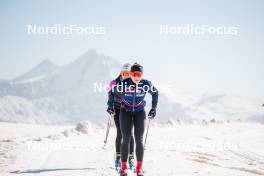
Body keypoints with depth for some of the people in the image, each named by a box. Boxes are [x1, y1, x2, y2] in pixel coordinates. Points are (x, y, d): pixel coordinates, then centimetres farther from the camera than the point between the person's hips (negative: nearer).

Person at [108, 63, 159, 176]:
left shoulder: (146, 84, -17)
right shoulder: (123, 84, -21)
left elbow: (155, 93, 3)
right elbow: (112, 92, -2)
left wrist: (154, 108, 4)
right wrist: (110, 105, -2)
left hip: (139, 112, 1)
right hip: (125, 112, -1)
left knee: (139, 140, -4)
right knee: (126, 139, -5)